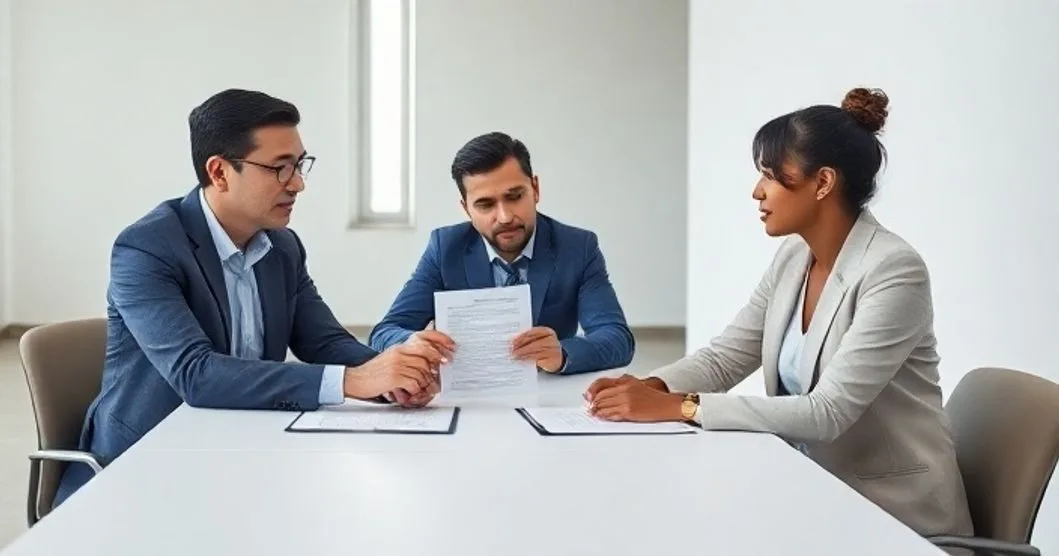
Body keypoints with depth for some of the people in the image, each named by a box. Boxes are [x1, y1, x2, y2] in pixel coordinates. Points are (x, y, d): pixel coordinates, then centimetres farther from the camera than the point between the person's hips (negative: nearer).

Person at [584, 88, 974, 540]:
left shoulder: (894, 272, -22)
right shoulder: (793, 257, 2)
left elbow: (827, 413, -28)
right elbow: (724, 357, 5)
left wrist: (679, 407, -30)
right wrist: (652, 387, -16)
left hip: (895, 512, -6)